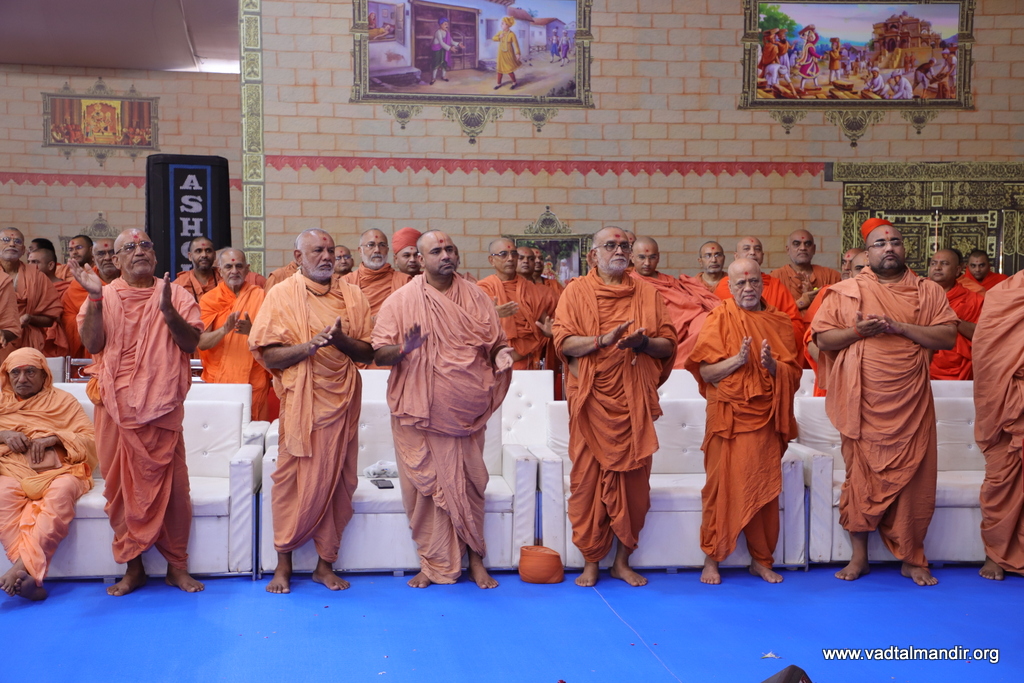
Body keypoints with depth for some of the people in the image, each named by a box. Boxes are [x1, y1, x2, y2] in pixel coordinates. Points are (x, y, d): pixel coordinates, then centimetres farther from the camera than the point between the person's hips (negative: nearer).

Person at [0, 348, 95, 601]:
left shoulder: (63, 400, 17)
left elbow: (91, 440, 7)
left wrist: (54, 438, -10)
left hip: (57, 470, -1)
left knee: (62, 491, -38)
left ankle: (24, 568, -47)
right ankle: (31, 577, -45)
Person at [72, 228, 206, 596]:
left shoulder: (176, 294, 6)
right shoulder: (104, 296, 8)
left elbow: (191, 342, -5)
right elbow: (92, 344, -5)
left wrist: (167, 309, -20)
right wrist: (95, 296, -14)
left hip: (162, 407, -1)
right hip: (116, 407, 1)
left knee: (172, 487, 0)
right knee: (122, 487, 4)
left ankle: (177, 566, 13)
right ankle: (132, 566, 16)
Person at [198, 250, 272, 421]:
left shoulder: (259, 296, 4)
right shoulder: (209, 299, 4)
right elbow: (202, 342, -5)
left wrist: (252, 330, -23)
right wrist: (225, 329, -24)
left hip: (254, 380, 0)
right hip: (219, 380, 0)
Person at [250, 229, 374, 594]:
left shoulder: (352, 295, 8)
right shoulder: (282, 295, 0)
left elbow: (368, 353, 5)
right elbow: (269, 356, -7)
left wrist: (342, 340, -14)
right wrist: (310, 345, -21)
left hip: (342, 400, 3)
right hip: (300, 403, -3)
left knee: (337, 481, 6)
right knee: (294, 481, 0)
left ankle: (326, 563, 17)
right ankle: (284, 564, 15)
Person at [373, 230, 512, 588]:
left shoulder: (476, 297, 6)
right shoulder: (400, 301, -1)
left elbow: (495, 342, 13)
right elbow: (379, 352, -2)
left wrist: (500, 355, -9)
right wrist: (402, 349, -22)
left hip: (466, 410, 1)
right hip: (420, 411, -1)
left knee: (468, 485, 7)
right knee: (425, 486, 3)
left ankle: (474, 558, 21)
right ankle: (433, 563, 16)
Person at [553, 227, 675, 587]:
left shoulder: (646, 293, 11)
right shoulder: (576, 291, 5)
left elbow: (669, 345, 8)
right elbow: (563, 342, -5)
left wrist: (644, 342, -12)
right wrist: (603, 340, -19)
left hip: (633, 400, 2)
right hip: (591, 399, -2)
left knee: (633, 479, 3)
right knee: (588, 479, 0)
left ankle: (622, 561, 16)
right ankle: (590, 562, 12)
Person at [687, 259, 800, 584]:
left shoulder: (778, 321, 9)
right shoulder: (719, 319, -1)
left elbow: (794, 372, 6)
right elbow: (706, 372, -6)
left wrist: (773, 365, -13)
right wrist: (738, 359, -21)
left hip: (766, 417, 3)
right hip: (728, 417, -3)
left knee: (764, 489, 6)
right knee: (721, 487, 0)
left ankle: (762, 560, 18)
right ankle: (712, 559, 11)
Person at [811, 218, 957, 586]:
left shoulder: (928, 291, 7)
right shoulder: (845, 291, 5)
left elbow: (948, 336, -3)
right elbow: (822, 338, 2)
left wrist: (899, 326, -15)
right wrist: (856, 331, -16)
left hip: (911, 404, 1)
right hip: (863, 404, -1)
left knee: (913, 479, 4)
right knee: (862, 477, 4)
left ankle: (913, 559, 17)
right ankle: (859, 555, 16)